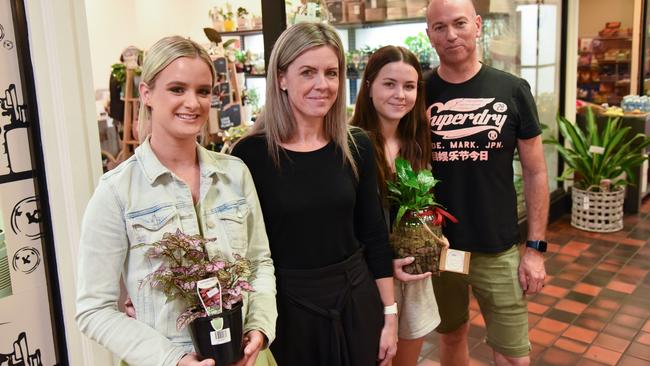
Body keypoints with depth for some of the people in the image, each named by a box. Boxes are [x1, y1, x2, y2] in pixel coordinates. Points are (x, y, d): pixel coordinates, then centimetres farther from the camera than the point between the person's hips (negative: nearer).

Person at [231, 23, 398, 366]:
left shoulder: (357, 146, -3)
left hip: (356, 302, 3)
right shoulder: (250, 153, -12)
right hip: (284, 307, -2)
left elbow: (375, 237, 3)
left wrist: (390, 313, 3)